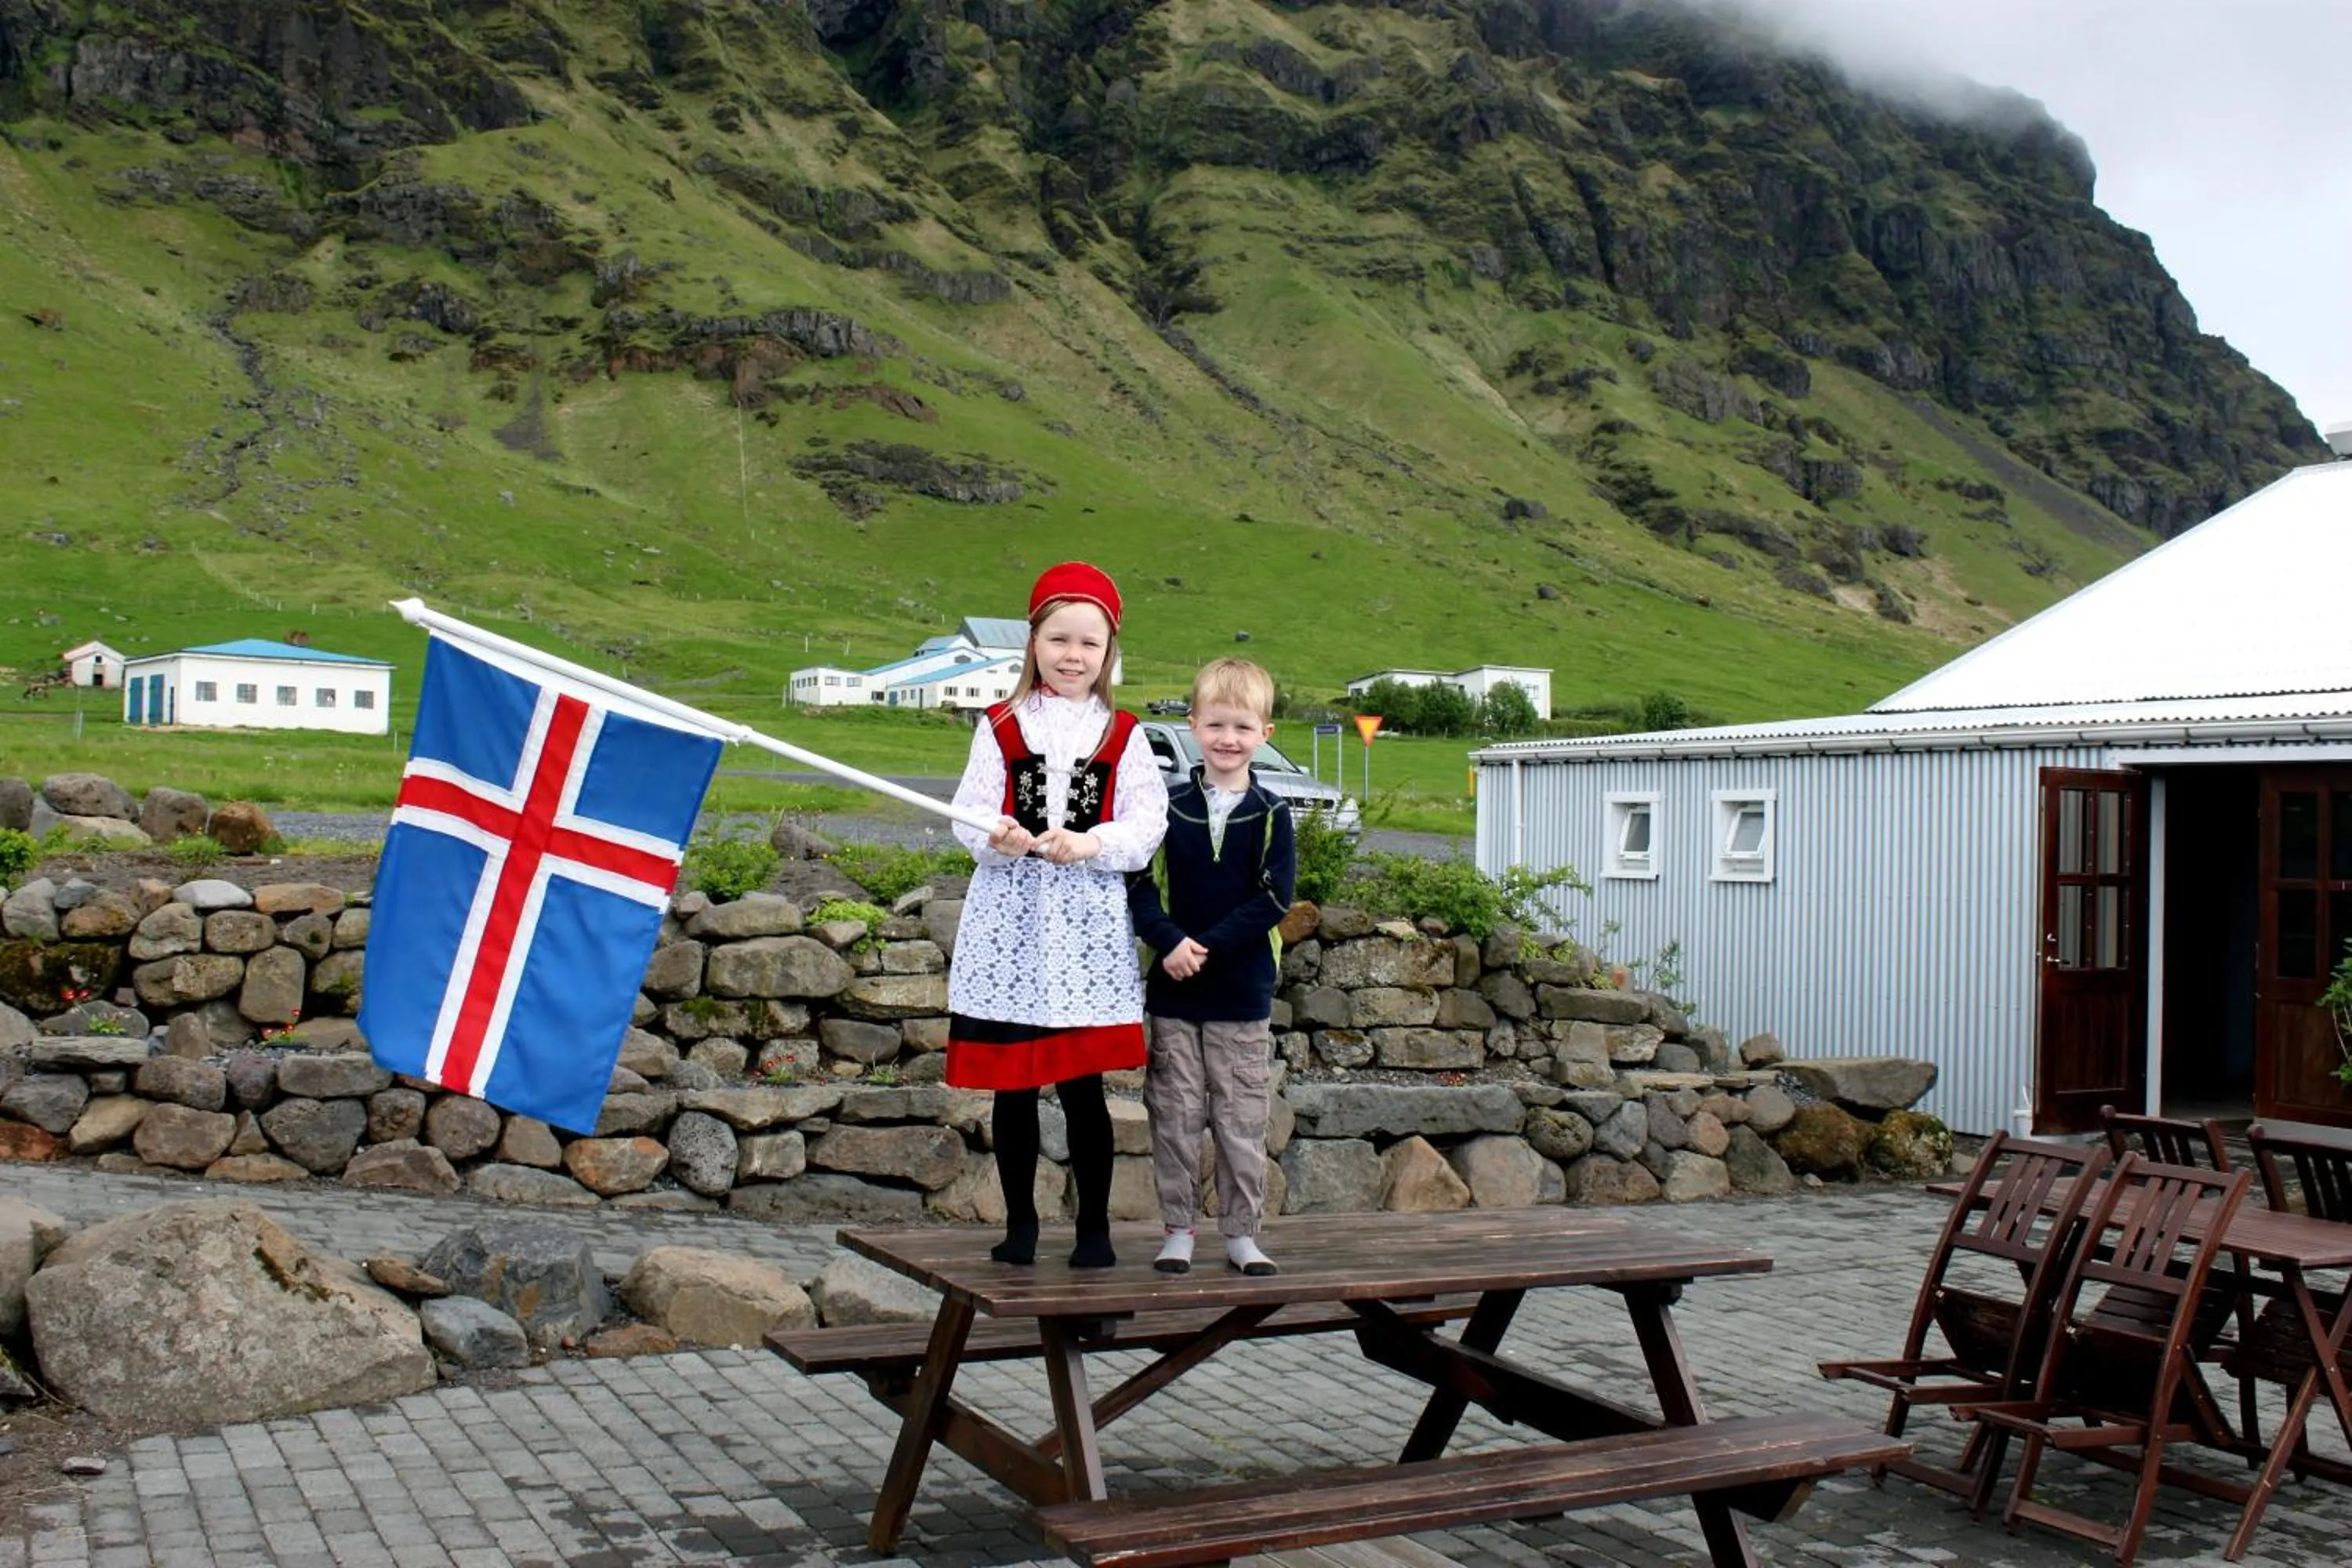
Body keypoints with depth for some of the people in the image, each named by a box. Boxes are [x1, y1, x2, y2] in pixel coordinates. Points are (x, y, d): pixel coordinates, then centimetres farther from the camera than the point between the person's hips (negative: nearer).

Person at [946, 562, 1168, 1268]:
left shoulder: (1122, 736, 7)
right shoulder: (1001, 727, 7)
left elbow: (1147, 825, -2)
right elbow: (969, 816, 0)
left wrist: (1092, 843, -20)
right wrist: (996, 837, -22)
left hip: (1088, 921, -1)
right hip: (1011, 918, 1)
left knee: (1082, 1084, -2)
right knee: (1012, 1084, 6)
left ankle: (1094, 1224, 12)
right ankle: (1019, 1221, 20)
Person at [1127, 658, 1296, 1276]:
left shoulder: (1271, 814, -1)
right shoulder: (1167, 806, 0)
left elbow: (1274, 899, -8)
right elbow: (1139, 883, -3)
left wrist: (1208, 947, -15)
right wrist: (1170, 942, -19)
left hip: (1242, 993, 0)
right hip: (1172, 991, 1)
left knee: (1242, 1119, 6)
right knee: (1175, 1115, 6)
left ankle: (1241, 1232, 17)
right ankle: (1177, 1230, 16)